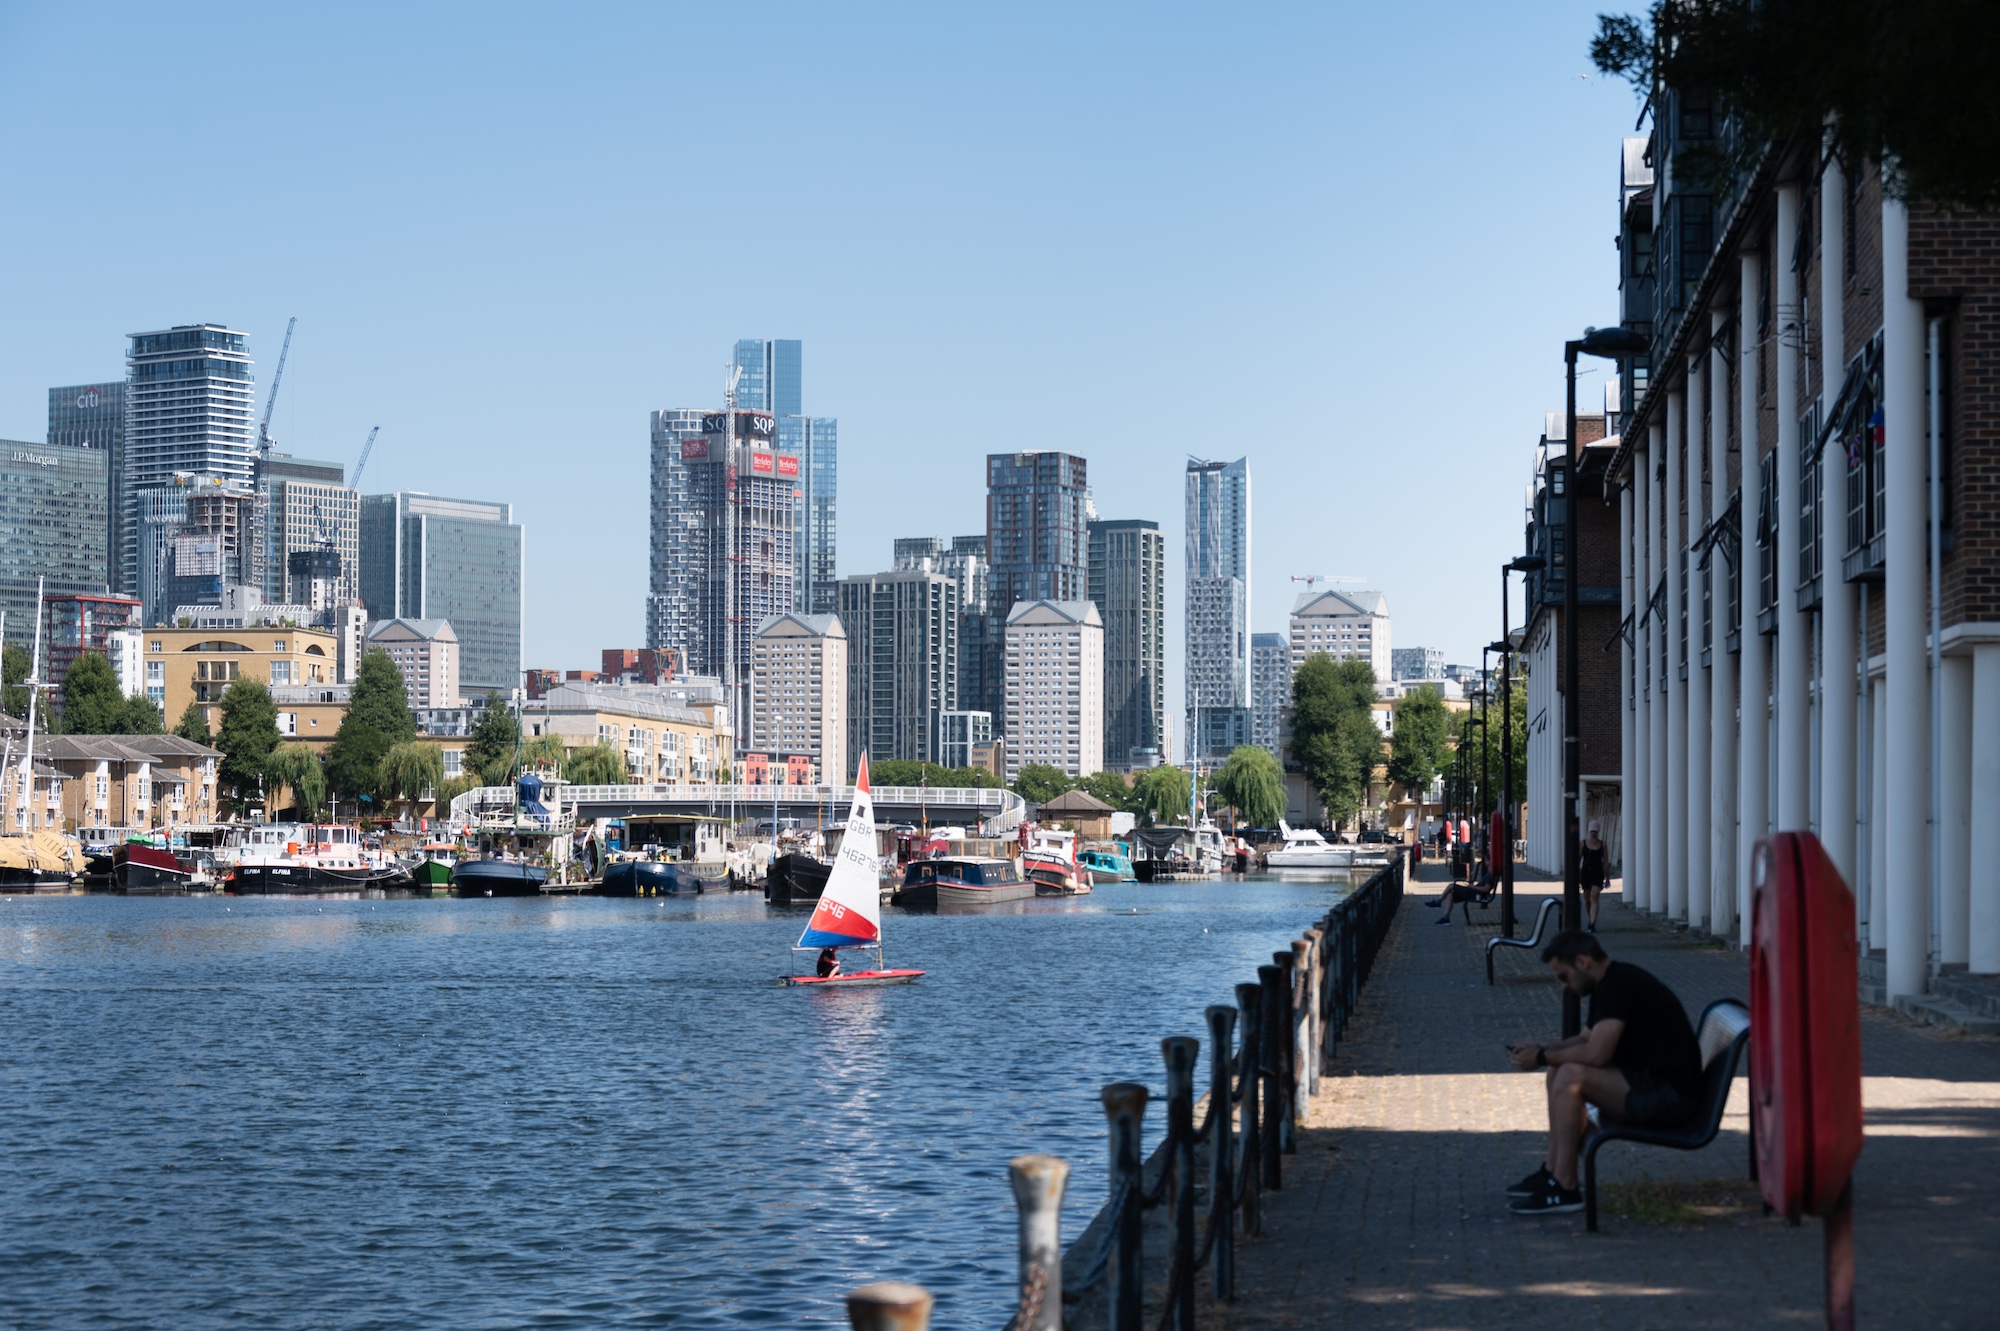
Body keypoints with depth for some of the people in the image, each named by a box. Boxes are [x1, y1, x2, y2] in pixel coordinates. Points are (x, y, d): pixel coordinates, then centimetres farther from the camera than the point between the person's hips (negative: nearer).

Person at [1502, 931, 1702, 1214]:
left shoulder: (1618, 985, -19)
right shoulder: (1610, 984, 13)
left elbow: (1595, 1053, -25)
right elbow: (1585, 1039, 26)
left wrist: (1542, 1058, -11)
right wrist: (1540, 1049, 10)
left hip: (1668, 1092, -11)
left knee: (1571, 1076, -22)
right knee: (1559, 1072, 12)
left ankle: (1563, 1189, -17)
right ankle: (1552, 1172, 9)